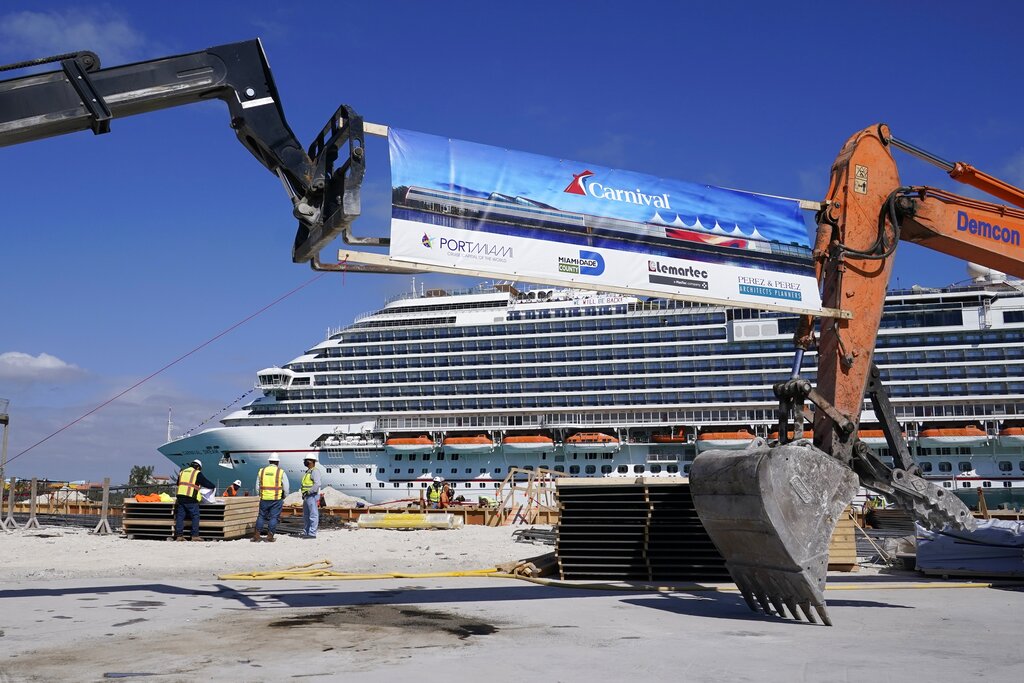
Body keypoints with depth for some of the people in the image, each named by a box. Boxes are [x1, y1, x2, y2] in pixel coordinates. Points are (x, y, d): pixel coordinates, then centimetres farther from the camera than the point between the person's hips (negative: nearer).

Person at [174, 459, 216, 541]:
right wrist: (214, 486, 19)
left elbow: (178, 483, 28)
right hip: (191, 499, -6)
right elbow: (206, 483, 2)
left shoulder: (182, 472, 18)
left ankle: (179, 535, 7)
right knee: (195, 517, 0)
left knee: (180, 516, 8)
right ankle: (194, 535, -4)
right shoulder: (197, 473, 0)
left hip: (180, 497, 6)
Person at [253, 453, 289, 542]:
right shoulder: (281, 472, -4)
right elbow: (286, 488, -2)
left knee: (261, 516, 12)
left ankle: (256, 536, 10)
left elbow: (257, 487, 9)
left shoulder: (261, 471, 5)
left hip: (264, 499, 3)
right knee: (273, 517, 4)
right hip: (277, 499, -3)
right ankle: (270, 537, 3)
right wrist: (283, 496, 15)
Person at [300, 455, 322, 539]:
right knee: (306, 516, 13)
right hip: (306, 497, 10)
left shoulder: (315, 471, -11)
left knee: (313, 515, -7)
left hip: (312, 496, -10)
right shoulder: (307, 472, 19)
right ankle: (306, 532, 18)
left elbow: (317, 484, -22)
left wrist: (308, 492, -23)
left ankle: (312, 533, -6)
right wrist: (304, 494, 16)